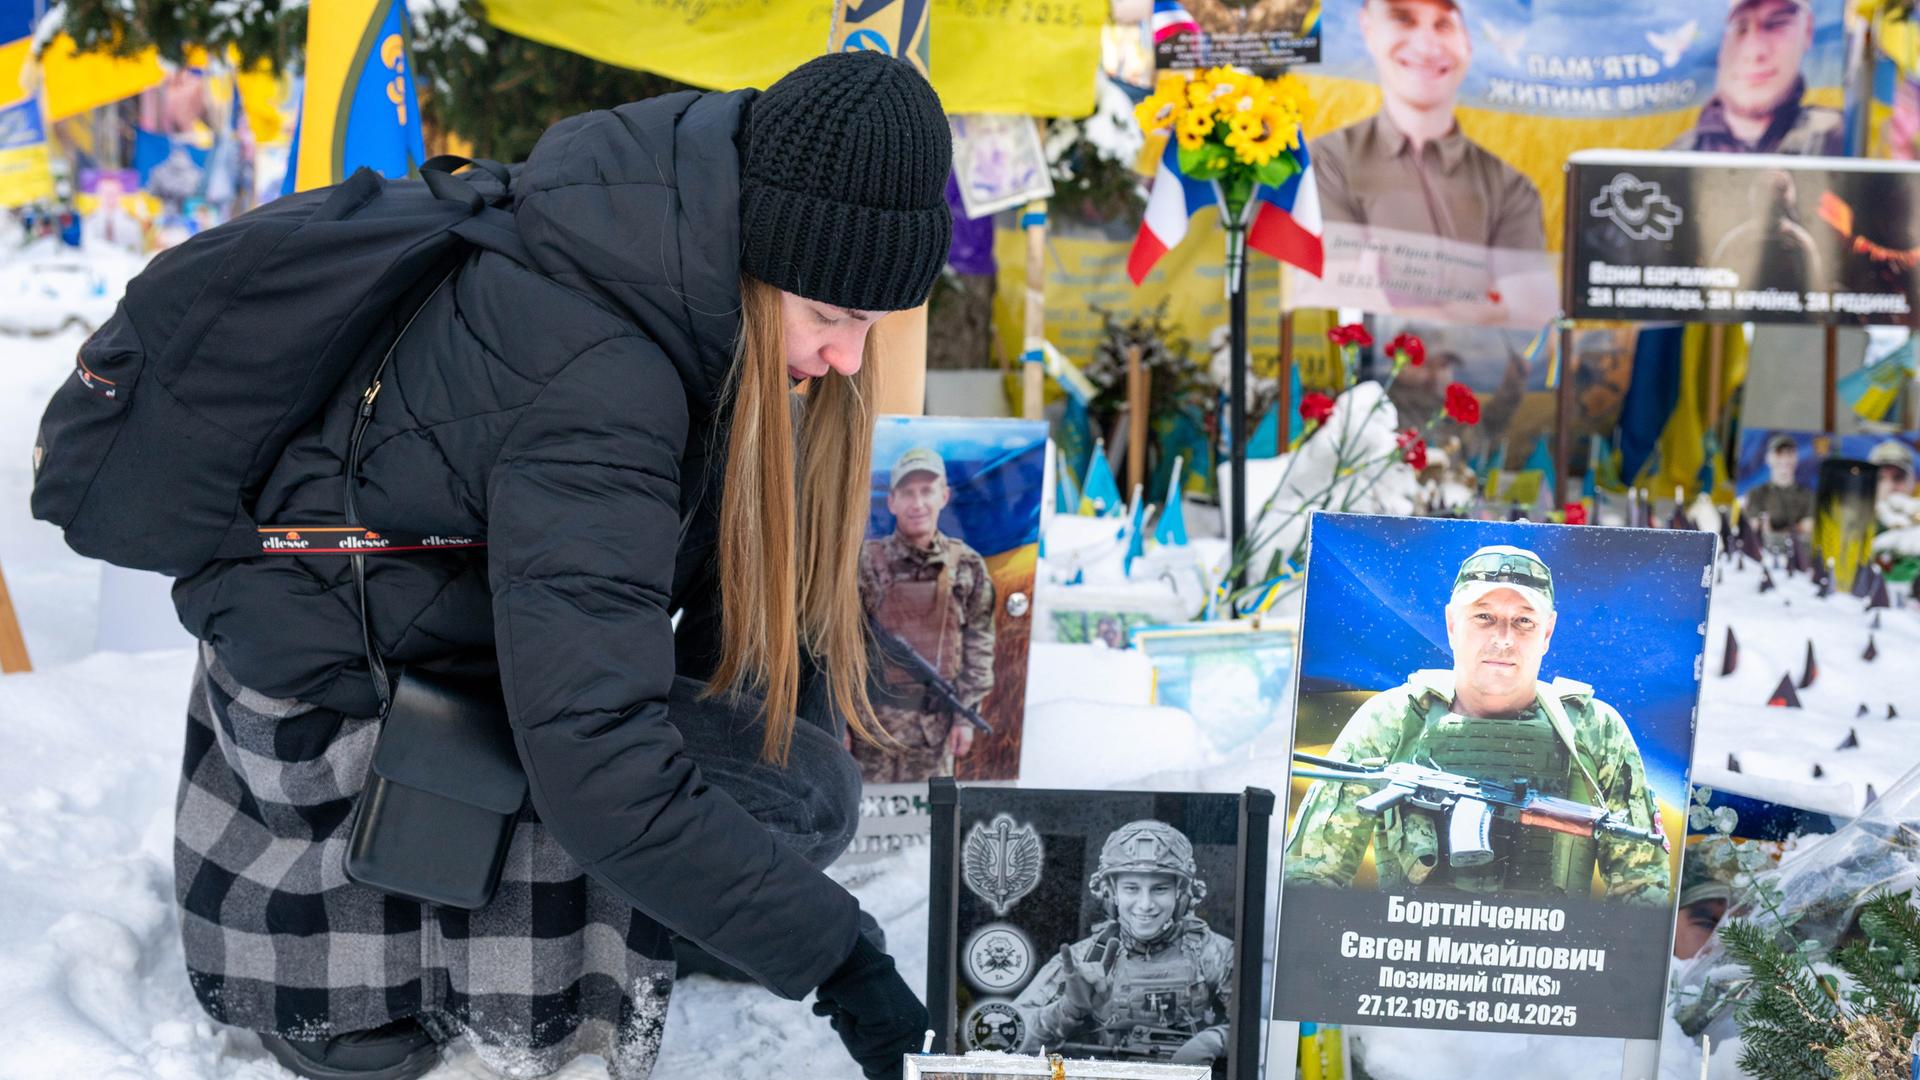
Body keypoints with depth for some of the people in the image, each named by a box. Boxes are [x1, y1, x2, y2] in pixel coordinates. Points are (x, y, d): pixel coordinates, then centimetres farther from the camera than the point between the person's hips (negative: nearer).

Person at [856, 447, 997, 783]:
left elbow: (979, 646, 4)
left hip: (937, 717, 2)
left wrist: (966, 714, 1)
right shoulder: (867, 561, -4)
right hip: (877, 715, -2)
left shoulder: (967, 566, 1)